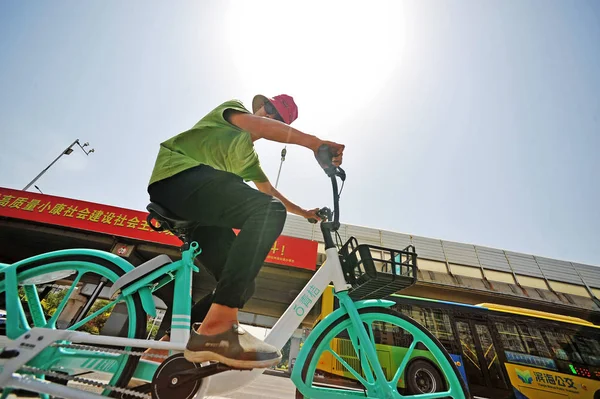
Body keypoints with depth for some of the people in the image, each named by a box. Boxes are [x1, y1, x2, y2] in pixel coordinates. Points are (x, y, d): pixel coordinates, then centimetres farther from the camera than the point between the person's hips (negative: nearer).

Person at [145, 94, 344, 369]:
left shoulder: (248, 154, 33)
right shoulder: (232, 109, 14)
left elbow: (269, 191, 35)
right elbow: (259, 125, -10)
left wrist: (304, 213, 32)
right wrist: (315, 142, -21)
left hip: (196, 216, 8)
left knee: (242, 283, -2)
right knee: (270, 211, -31)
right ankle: (216, 331, -36)